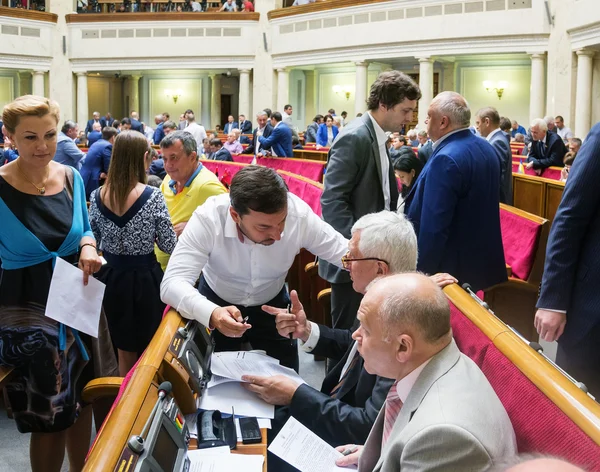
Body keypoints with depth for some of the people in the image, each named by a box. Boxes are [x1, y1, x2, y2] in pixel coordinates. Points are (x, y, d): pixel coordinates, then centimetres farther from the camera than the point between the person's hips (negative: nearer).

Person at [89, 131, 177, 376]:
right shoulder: (153, 197, -17)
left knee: (124, 351, 20)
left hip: (111, 277, 4)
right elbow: (169, 246, -12)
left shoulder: (98, 196, -5)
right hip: (144, 278, -4)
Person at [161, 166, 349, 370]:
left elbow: (348, 252, -20)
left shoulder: (299, 215, -31)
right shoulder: (208, 218, -35)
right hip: (218, 305, -1)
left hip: (272, 305, 2)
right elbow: (172, 283, -39)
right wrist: (211, 313, -58)